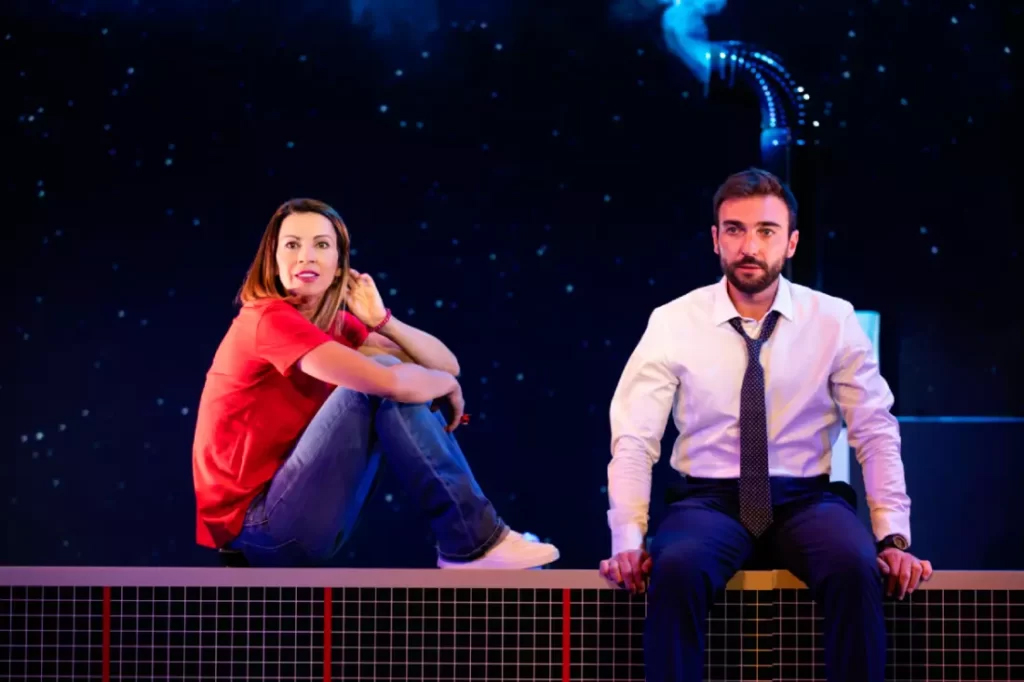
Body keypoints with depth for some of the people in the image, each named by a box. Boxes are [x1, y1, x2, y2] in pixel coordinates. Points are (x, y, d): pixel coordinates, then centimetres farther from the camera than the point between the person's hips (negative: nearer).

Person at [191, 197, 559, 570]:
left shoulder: (336, 324, 10)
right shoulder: (269, 320, -16)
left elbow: (447, 365, 8)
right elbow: (394, 382, -28)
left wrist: (380, 320, -8)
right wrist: (447, 384, -6)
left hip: (299, 512, 8)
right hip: (260, 528, -8)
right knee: (383, 382, -18)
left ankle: (466, 534, -6)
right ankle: (475, 541, -14)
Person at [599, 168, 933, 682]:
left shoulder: (834, 321, 1)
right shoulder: (673, 324, -2)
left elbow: (876, 435, 0)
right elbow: (634, 439, -4)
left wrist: (894, 538, -12)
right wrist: (628, 541, -17)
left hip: (806, 501, 1)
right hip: (709, 500, -1)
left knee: (856, 568, -32)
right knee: (676, 569, -35)